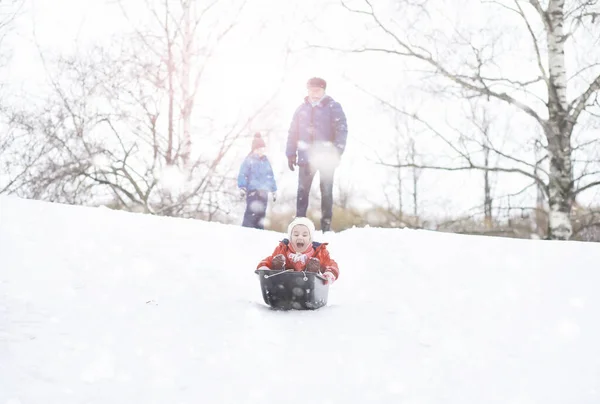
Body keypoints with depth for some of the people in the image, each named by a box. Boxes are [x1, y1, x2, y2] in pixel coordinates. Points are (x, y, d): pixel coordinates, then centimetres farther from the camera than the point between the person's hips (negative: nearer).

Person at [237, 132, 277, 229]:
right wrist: (242, 188, -20)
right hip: (252, 191, -7)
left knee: (261, 214, 10)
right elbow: (242, 175, -10)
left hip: (263, 192, 7)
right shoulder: (248, 160, -5)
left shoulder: (265, 161, 16)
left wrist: (274, 190, 22)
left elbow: (271, 176, 22)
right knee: (252, 213, -17)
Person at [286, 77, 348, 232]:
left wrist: (337, 152, -15)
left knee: (326, 192, 4)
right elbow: (293, 132, 13)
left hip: (326, 156, -3)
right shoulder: (301, 108, 11)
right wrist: (291, 154, 7)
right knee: (302, 191, 2)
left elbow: (341, 129, -7)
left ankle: (326, 226, 8)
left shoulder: (333, 107, 0)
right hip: (306, 157, 3)